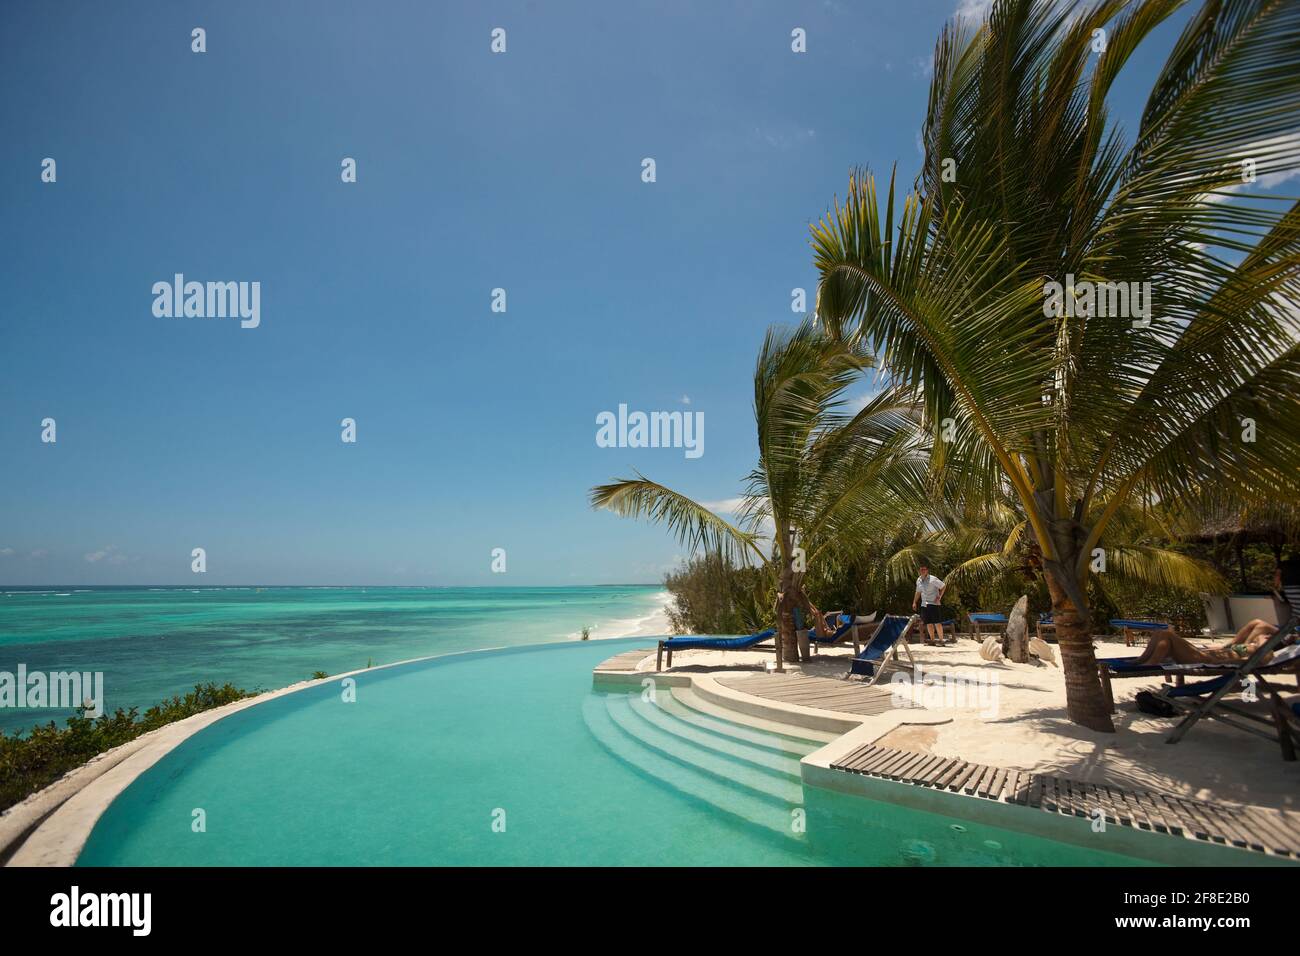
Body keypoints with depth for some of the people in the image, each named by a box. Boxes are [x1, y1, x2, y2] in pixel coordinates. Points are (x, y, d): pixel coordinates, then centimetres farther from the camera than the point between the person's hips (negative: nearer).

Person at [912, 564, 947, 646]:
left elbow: (943, 586, -5)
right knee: (928, 623, 7)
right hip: (924, 604, 6)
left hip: (934, 603, -6)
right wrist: (914, 602, 18)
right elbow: (918, 592, 22)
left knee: (937, 623, -6)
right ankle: (932, 640, 16)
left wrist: (939, 597, -11)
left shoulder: (933, 579, -10)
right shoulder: (918, 580, 10)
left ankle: (941, 639, 1)